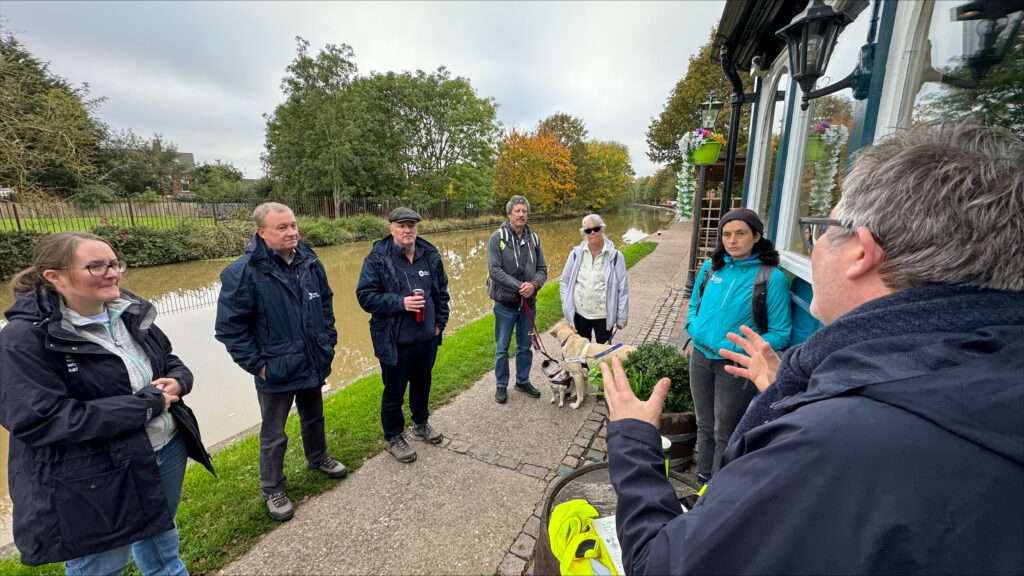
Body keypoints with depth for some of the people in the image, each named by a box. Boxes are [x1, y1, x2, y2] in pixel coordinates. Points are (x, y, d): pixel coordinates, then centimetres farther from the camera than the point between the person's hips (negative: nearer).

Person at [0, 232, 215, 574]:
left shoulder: (130, 314, -1)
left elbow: (170, 362, 11)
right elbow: (40, 421, -25)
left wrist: (177, 382, -13)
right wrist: (149, 404, -24)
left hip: (168, 452, 6)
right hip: (93, 485, -5)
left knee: (161, 535, 28)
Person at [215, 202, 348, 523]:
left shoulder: (310, 263, -3)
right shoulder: (243, 273, -19)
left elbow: (325, 302, 11)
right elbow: (230, 327, -16)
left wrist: (328, 341, 7)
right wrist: (257, 364, -15)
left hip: (313, 364, 5)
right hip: (275, 372, -5)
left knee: (313, 417, 25)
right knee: (273, 434, 12)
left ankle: (317, 457, 50)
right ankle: (272, 489, 33)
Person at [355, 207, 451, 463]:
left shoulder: (430, 255, 1)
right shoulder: (377, 259, -13)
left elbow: (442, 291, 11)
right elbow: (365, 296, -14)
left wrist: (440, 322, 6)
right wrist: (400, 303, -24)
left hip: (427, 337, 5)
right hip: (394, 341, -5)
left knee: (422, 384, 23)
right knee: (394, 392, 10)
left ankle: (421, 424, 46)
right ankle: (393, 438, 32)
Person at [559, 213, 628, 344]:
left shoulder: (615, 256, -6)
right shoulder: (576, 254, 0)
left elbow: (622, 288, -3)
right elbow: (565, 282, 7)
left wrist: (621, 318, -2)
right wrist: (567, 305, -1)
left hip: (604, 316, -2)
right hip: (579, 314, 2)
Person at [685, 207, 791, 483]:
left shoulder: (773, 278, -14)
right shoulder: (711, 267, 1)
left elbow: (780, 334, -12)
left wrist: (739, 349, -23)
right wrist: (696, 330, -6)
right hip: (701, 357, 5)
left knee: (724, 435, 12)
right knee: (705, 426, 21)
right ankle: (702, 480, 40)